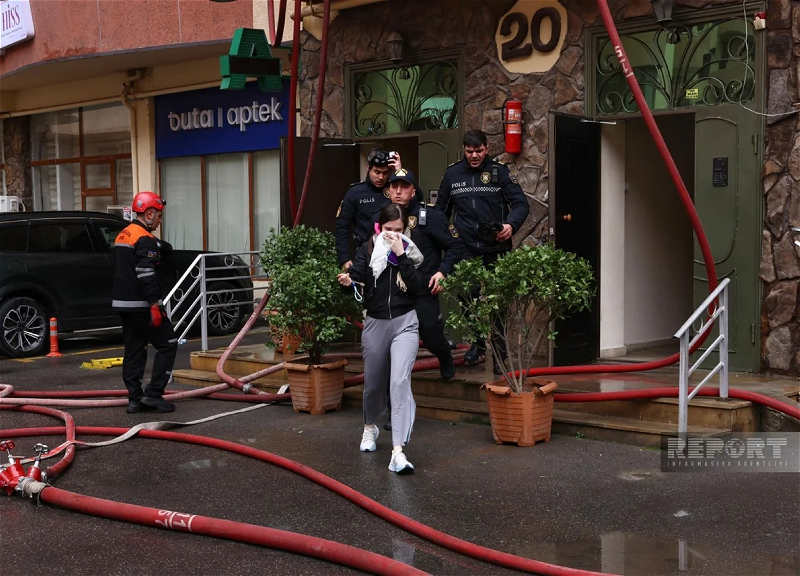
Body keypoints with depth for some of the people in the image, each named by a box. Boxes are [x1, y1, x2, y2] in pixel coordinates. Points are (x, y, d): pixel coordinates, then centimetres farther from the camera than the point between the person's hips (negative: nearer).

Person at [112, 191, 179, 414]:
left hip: (123, 303, 9)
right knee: (167, 344, -2)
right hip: (141, 305, -9)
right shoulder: (145, 240, -14)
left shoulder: (122, 235, 16)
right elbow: (146, 276, -22)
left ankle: (135, 399, 11)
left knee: (134, 350, 11)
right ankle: (153, 393, -5)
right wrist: (154, 305, -22)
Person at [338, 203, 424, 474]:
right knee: (374, 383, 15)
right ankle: (369, 427, 47)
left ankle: (398, 452, -21)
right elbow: (357, 282, -10)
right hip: (375, 323, 1)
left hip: (404, 322, -1)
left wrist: (401, 256, -16)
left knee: (400, 381, -17)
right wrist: (348, 282, -33)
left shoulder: (410, 252, 2)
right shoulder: (367, 250, 0)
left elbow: (416, 287, -10)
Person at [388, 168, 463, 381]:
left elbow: (455, 245, -3)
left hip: (423, 291, -3)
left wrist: (443, 271, -14)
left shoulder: (430, 216, -7)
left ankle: (446, 363, 38)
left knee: (432, 338, 5)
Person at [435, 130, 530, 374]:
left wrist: (511, 224, -16)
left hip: (495, 249, -2)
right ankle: (479, 342, 24)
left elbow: (521, 204, 2)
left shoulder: (500, 172, 3)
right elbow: (441, 209, 22)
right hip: (465, 250, 2)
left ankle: (500, 354, 11)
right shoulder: (452, 174, 11)